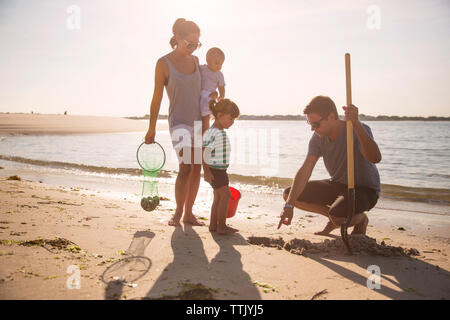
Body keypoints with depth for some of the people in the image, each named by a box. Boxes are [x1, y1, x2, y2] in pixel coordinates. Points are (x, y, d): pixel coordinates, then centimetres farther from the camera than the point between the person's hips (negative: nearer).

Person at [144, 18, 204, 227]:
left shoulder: (195, 60, 8)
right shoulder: (164, 63, -8)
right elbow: (157, 98, -4)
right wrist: (151, 129, -2)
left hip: (198, 121, 6)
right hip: (179, 123, -6)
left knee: (197, 169, 6)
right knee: (186, 167, -18)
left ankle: (189, 214, 18)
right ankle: (177, 213, 1)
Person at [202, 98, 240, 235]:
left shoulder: (221, 132, 14)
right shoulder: (212, 132, -19)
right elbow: (203, 151, -24)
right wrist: (206, 171, -25)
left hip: (220, 170, 10)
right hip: (215, 170, -10)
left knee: (218, 197, 13)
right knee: (225, 195, -7)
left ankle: (213, 225, 20)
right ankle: (221, 226, 1)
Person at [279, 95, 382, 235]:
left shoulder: (359, 130, -26)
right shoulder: (318, 138, -10)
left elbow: (375, 158, -46)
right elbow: (305, 170, -17)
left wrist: (356, 124, -56)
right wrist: (289, 205, -27)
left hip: (365, 189, -6)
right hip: (338, 185, 6)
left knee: (337, 216, -37)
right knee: (288, 194, -5)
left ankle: (360, 219, 2)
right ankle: (335, 218, 9)